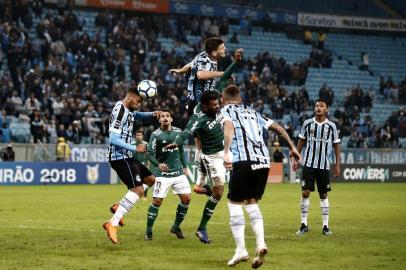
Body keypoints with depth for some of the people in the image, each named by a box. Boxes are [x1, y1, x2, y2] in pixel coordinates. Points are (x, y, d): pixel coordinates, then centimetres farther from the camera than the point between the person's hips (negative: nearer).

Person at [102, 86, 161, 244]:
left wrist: (152, 114, 15)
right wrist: (135, 148, -22)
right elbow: (113, 139, -25)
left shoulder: (128, 110, 11)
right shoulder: (119, 112, -19)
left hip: (126, 157, 10)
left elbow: (137, 115, 35)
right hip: (119, 157, -10)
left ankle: (119, 206, 13)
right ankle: (113, 224, -22)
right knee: (138, 189, -18)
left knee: (150, 179, 18)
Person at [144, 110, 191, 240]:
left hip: (178, 172, 5)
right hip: (162, 174, -5)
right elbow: (150, 154, -12)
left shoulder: (178, 132, 7)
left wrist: (184, 166, 20)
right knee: (157, 201, -9)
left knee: (186, 198, -1)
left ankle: (176, 227, 17)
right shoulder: (156, 135, -8)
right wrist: (158, 164, -29)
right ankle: (148, 231, 3)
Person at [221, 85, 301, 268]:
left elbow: (229, 126, -12)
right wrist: (292, 147, 31)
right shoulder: (252, 112, 26)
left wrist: (226, 152, -25)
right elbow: (277, 127, 25)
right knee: (251, 203, 17)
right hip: (263, 161, 5)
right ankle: (261, 244, -2)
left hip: (243, 161, -5)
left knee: (234, 203, 7)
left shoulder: (225, 111, 10)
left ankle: (241, 250, 1)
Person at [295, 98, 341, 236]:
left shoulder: (331, 126, 1)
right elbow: (302, 141, 11)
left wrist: (337, 164, 2)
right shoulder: (307, 123, 2)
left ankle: (325, 226, 10)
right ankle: (304, 224, 2)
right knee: (305, 193, -5)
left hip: (324, 165, 0)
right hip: (308, 163, 0)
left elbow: (336, 145, 5)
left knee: (323, 195, 5)